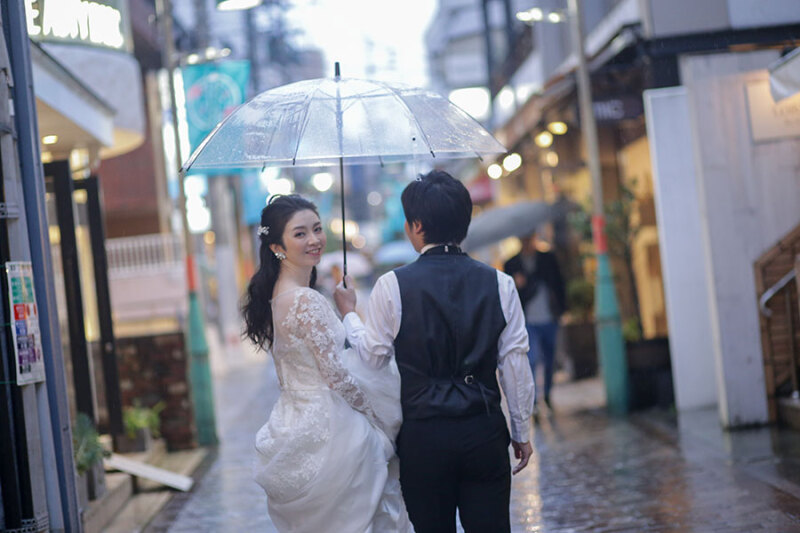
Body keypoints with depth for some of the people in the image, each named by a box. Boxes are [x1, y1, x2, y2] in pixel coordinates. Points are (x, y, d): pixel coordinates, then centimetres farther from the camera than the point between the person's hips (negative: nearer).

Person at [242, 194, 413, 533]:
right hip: (329, 428, -10)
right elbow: (338, 377, -19)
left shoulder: (275, 295, 6)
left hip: (294, 424, 10)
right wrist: (377, 417, -5)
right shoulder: (306, 302, -22)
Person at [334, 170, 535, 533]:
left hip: (423, 436, -1)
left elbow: (375, 355, 3)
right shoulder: (498, 283, -2)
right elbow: (515, 364, 0)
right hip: (485, 433, 1)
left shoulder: (392, 286, -8)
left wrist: (348, 314, 21)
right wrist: (521, 432, 11)